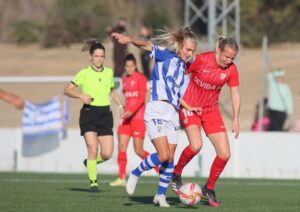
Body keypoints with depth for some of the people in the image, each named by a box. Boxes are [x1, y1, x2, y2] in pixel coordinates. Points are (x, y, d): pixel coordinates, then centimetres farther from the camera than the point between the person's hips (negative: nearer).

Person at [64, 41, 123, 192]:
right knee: (93, 149, -14)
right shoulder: (84, 73, -2)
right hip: (89, 113, -4)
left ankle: (91, 162, 28)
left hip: (105, 113, 4)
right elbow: (67, 90, -1)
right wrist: (81, 95, -17)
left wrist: (120, 105, 13)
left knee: (107, 154, -5)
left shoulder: (109, 72, 10)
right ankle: (93, 182, -2)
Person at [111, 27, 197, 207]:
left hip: (173, 113, 7)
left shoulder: (183, 66, 16)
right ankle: (135, 174, 7)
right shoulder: (165, 55, -2)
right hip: (157, 110, -7)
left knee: (170, 158, 4)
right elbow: (147, 45, -19)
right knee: (163, 155, -17)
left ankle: (161, 195, 17)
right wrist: (130, 40, -36)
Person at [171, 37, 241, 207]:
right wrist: (184, 103, -12)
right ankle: (176, 173, -1)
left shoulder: (231, 69, -8)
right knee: (196, 145, -29)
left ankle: (209, 188, 17)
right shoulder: (201, 60, -19)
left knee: (225, 154, -4)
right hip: (190, 107, -4)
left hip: (211, 110, 4)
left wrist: (236, 120, -9)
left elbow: (235, 94, -1)